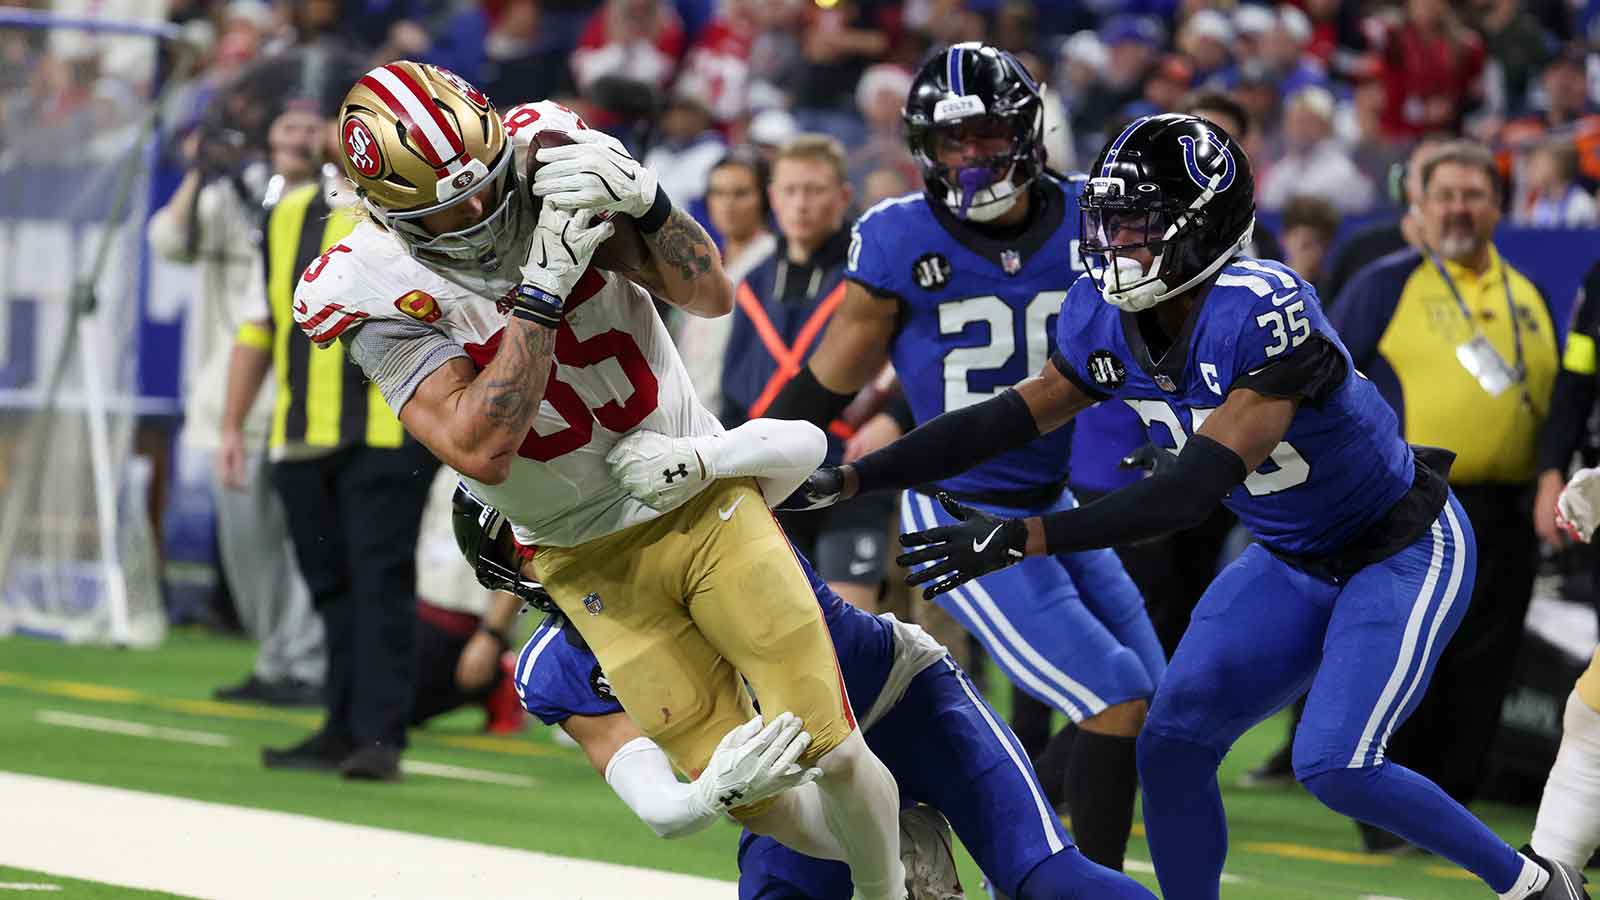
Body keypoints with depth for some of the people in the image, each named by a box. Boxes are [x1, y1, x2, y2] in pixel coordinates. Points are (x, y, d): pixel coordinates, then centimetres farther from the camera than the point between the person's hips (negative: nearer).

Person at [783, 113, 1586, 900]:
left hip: (1404, 549, -8)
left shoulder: (1265, 311, -33)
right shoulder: (1105, 319, -10)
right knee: (1173, 746, -2)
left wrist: (1023, 538, -43)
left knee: (1334, 766, -18)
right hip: (1293, 562, 8)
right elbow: (1007, 420, -2)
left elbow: (1197, 486, -38)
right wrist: (846, 480, -10)